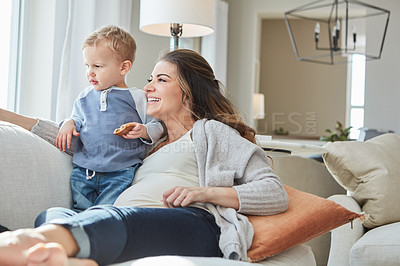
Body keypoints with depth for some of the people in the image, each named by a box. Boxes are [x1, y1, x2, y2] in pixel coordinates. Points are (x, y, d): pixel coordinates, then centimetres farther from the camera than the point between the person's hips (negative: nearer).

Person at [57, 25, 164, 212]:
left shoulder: (138, 98, 1)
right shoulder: (85, 97, 15)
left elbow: (158, 125, 5)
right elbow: (78, 119, 28)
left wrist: (143, 131, -15)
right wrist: (69, 123, 6)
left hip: (121, 172, -4)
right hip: (83, 170, 4)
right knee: (80, 208, -4)